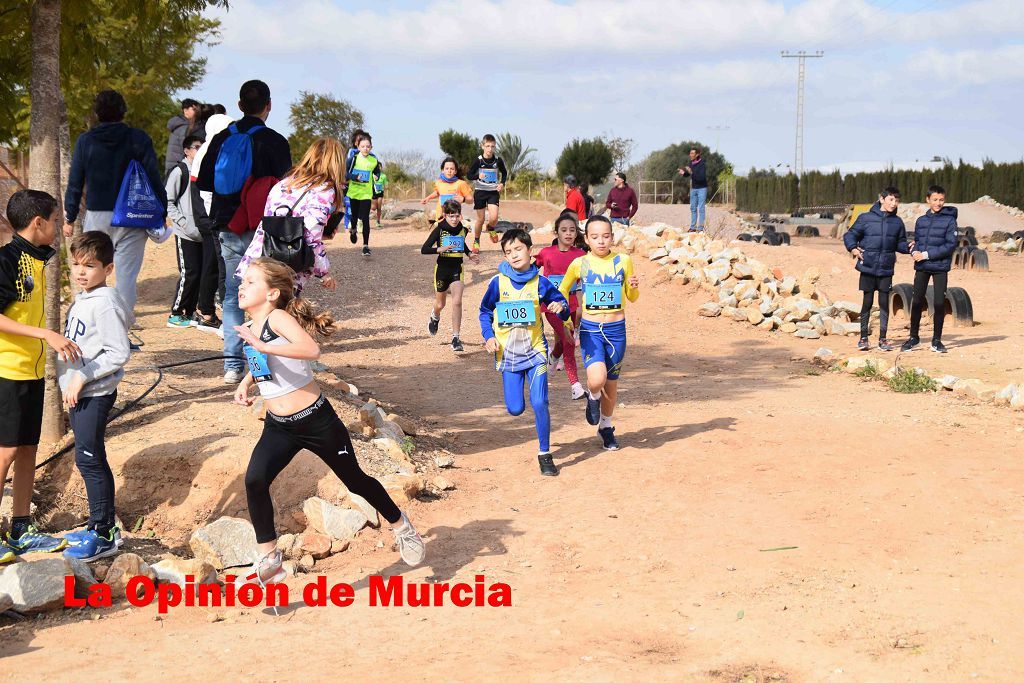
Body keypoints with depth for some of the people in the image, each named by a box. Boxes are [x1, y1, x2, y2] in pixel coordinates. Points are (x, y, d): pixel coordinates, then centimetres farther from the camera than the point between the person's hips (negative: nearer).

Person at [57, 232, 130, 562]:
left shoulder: (106, 302, -18)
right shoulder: (83, 299, 12)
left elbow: (118, 353, -22)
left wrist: (82, 377, -20)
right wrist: (69, 380, 14)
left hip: (95, 394, -10)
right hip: (79, 393, 10)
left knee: (89, 459, -6)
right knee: (89, 459, 15)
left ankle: (104, 534, 1)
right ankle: (98, 526, 24)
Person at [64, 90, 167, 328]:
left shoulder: (85, 141, 2)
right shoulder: (139, 139, -2)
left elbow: (75, 183, 4)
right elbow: (154, 179, -3)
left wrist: (70, 218, 11)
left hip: (96, 217, 1)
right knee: (126, 276, -1)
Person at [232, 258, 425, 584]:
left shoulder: (278, 317, -19)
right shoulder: (251, 326, 4)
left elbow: (311, 349, -39)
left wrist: (262, 346, -42)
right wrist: (246, 382, 9)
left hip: (315, 420, -6)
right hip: (278, 427, 6)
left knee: (354, 480, 11)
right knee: (254, 480, -17)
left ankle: (399, 524, 37)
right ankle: (268, 557, -5)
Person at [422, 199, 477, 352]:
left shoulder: (463, 229, 0)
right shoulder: (439, 229, -11)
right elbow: (424, 249, -14)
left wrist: (469, 253, 6)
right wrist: (440, 249, -29)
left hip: (457, 269, 1)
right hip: (442, 269, -1)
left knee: (457, 302, -18)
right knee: (440, 304, 15)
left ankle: (456, 338, -13)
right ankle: (435, 317, 54)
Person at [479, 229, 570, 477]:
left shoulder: (540, 282, -3)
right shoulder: (498, 283, -3)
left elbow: (561, 304, 7)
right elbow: (485, 311, 9)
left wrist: (561, 307, -17)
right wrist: (488, 336, -5)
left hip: (535, 352, -1)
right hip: (508, 354, 1)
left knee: (539, 403, -12)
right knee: (515, 409, 0)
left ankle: (545, 454, 3)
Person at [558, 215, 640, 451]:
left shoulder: (623, 261, 0)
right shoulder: (580, 264, -3)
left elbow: (633, 298, 10)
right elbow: (561, 292, 13)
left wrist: (633, 287, -12)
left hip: (616, 329, 2)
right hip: (590, 329, -2)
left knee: (611, 384, 12)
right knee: (597, 379, -23)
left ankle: (606, 427, 36)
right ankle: (593, 397, 13)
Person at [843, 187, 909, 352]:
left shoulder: (897, 222, 7)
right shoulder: (866, 218, -3)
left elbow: (900, 243, 14)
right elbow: (850, 235, 1)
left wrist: (908, 248, -7)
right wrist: (853, 248, -16)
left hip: (886, 270, 2)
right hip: (868, 268, -2)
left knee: (884, 303, 4)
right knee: (867, 302, 3)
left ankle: (882, 338, 13)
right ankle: (863, 337, 13)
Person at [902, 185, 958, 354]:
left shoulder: (949, 220, -3)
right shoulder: (921, 221, 10)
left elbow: (951, 245, -10)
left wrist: (927, 255, -15)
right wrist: (915, 251, -10)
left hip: (940, 268, -3)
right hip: (921, 268, 3)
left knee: (940, 303, -2)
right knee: (917, 302, 4)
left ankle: (937, 340, 10)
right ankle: (914, 337, 18)